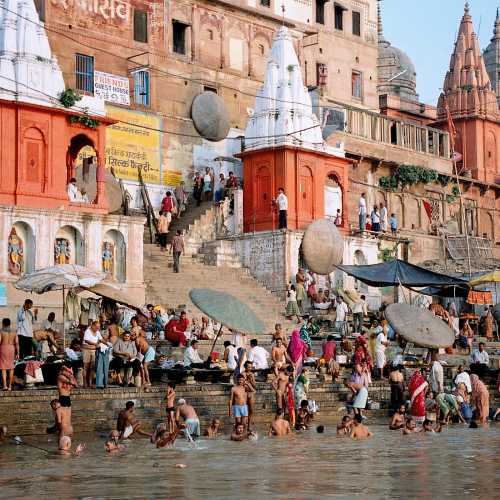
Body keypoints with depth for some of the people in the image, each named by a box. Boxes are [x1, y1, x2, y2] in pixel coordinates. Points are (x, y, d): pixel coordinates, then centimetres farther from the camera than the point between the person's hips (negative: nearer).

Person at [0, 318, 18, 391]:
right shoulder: (14, 332, 5)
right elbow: (17, 343, 0)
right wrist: (17, 353, 3)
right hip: (11, 349, 3)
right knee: (11, 368, 9)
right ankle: (10, 386, 11)